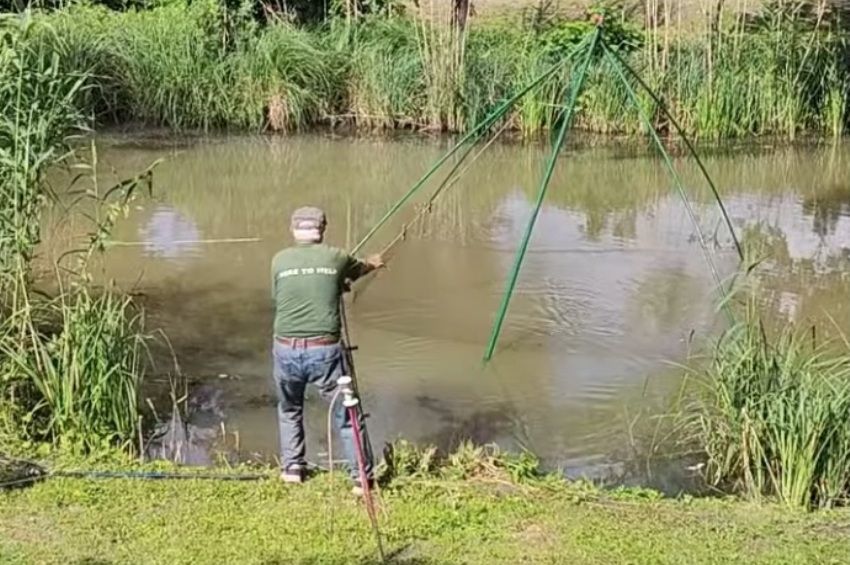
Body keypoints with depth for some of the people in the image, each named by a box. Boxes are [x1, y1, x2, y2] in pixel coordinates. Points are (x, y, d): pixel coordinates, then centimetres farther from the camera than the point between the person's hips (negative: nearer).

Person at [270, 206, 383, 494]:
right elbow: (358, 269, 24)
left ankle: (291, 468, 28)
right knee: (347, 415, 10)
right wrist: (372, 264, 50)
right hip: (325, 351, -2)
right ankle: (361, 478, 12)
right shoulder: (336, 257, 2)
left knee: (289, 410, 27)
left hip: (286, 350, 2)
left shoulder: (279, 261, 4)